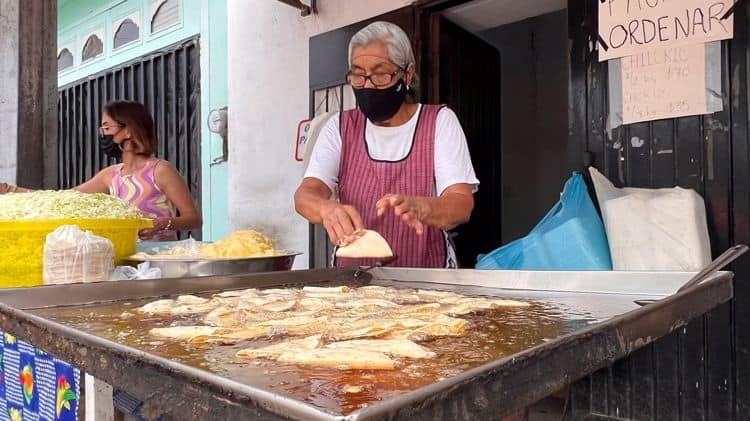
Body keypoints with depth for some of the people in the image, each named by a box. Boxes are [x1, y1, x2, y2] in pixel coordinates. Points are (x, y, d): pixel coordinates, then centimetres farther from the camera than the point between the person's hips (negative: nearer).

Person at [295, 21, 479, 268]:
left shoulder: (440, 122, 2)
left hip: (426, 276, -2)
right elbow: (305, 195, -4)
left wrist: (417, 208, -31)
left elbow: (462, 205, -10)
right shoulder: (340, 127, 8)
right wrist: (328, 209, -27)